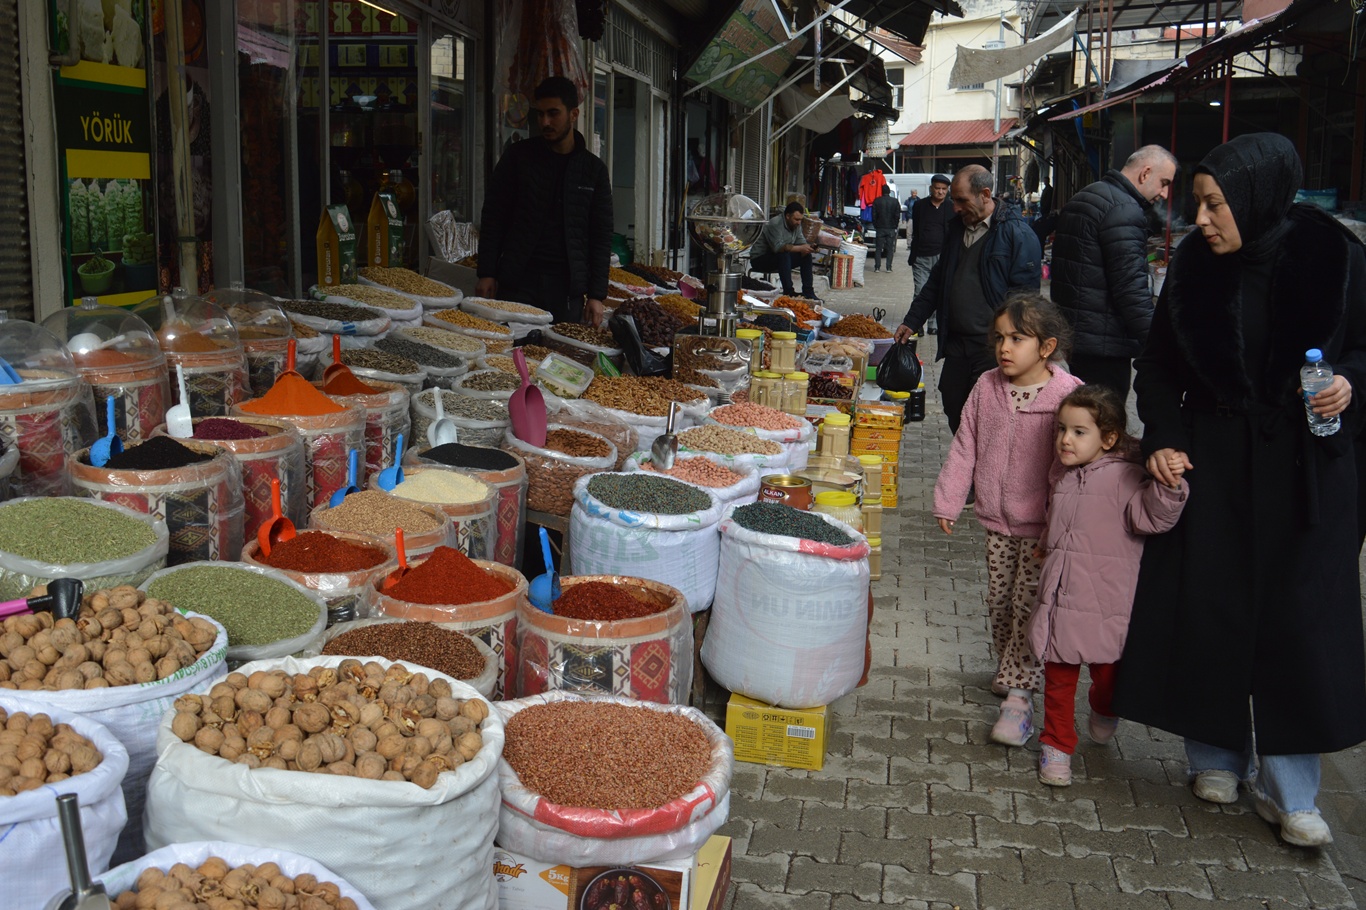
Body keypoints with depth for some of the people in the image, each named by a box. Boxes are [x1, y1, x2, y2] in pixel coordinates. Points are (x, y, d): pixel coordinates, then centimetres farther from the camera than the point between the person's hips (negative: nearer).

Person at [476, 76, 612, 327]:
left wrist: (596, 295, -1)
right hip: (517, 283, 0)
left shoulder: (594, 169, 7)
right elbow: (493, 217, 6)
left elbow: (602, 235, 7)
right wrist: (486, 273, -3)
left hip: (568, 289, 1)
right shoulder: (518, 156, 5)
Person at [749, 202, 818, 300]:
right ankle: (788, 292, -36)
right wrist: (800, 248, -37)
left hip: (781, 258, 9)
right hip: (760, 259, -9)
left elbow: (801, 242, 1)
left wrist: (808, 248, -23)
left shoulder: (796, 225, 3)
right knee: (784, 255, -36)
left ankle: (808, 292, -6)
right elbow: (778, 247, -36)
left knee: (806, 256, -5)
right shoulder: (775, 224, -25)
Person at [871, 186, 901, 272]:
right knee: (890, 248, 5)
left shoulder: (877, 201, -2)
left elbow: (874, 215, -1)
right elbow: (897, 216, 0)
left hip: (880, 228, 0)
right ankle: (889, 267, 1)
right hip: (891, 229, 0)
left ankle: (877, 267, 0)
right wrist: (895, 226, 10)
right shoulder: (895, 201, -1)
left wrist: (875, 226, 10)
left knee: (878, 248, 4)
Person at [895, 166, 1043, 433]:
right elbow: (937, 280, 24)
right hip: (956, 341, 7)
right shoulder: (957, 227, 15)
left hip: (992, 348, -7)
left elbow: (1024, 294, -14)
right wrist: (912, 321, 19)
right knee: (954, 413, 12)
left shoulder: (1017, 234, -9)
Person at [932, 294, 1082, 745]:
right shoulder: (987, 387, -1)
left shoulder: (1068, 395, -16)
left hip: (1041, 526, -5)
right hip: (997, 519, 5)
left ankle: (1018, 693, 2)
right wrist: (948, 501, 6)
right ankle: (1009, 668, 36)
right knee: (999, 600, 15)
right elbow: (964, 448, 6)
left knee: (1028, 605, -5)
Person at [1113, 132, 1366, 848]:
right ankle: (1217, 756, 24)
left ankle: (1287, 788, 14)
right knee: (1207, 608, 5)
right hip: (1209, 461, 2)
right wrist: (1164, 438, -7)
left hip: (1304, 467, -2)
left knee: (1297, 618, 1)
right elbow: (1157, 364, 6)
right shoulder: (1195, 263, -1)